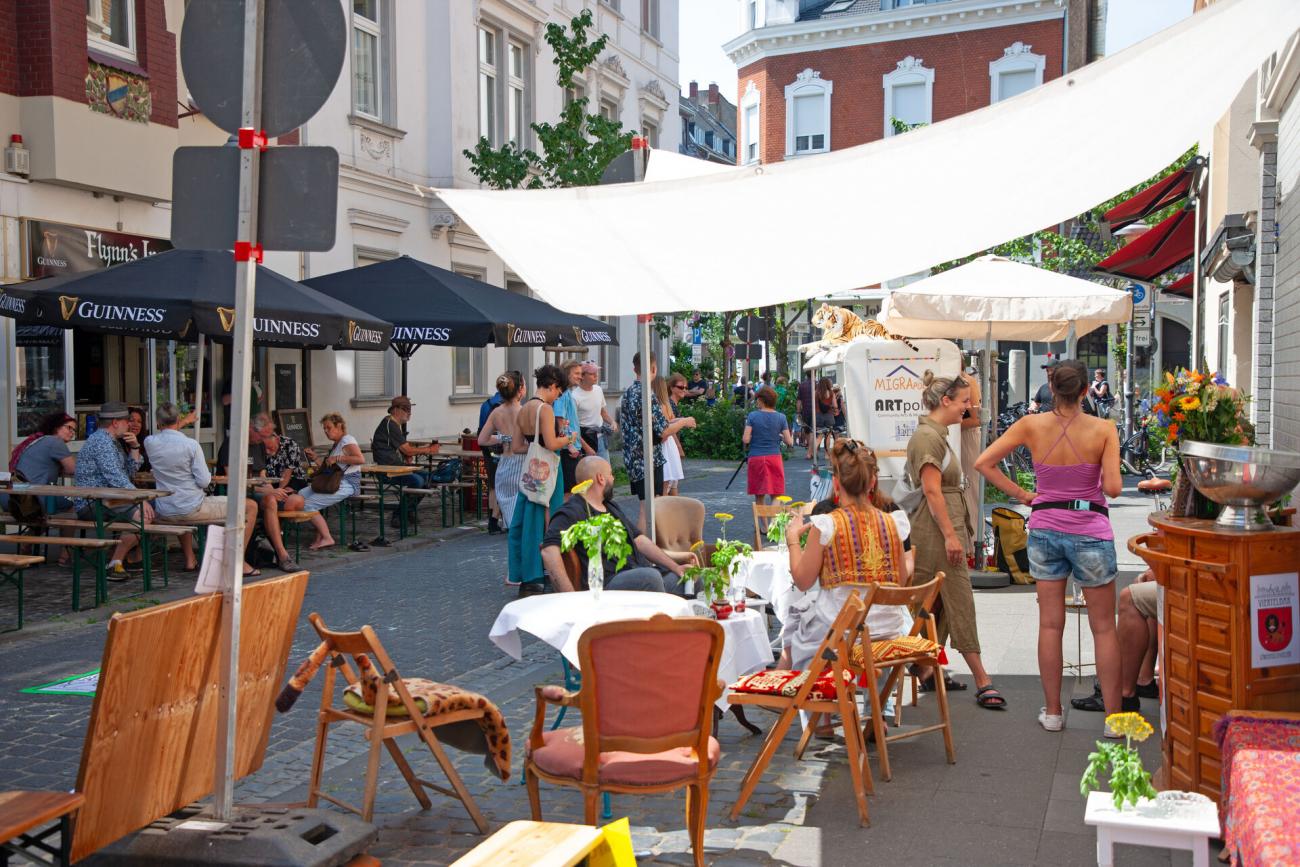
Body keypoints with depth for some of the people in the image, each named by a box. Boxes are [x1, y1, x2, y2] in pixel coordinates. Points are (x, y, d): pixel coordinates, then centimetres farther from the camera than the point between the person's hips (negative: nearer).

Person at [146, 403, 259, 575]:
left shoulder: (150, 443, -3)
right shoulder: (190, 444, -15)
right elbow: (204, 482, -16)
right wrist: (209, 475, 6)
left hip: (164, 513, 6)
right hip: (192, 510, -6)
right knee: (250, 506, 2)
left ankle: (189, 559, 39)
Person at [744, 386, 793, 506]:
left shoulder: (752, 416, -4)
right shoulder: (781, 417, 0)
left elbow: (746, 439, -10)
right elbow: (789, 441, -3)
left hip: (756, 457, 0)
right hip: (775, 457, 1)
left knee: (759, 496, 10)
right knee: (776, 496, 3)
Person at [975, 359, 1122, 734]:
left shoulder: (1032, 425, -5)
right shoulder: (1104, 429, -11)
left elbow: (983, 463, -5)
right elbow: (1113, 488, -16)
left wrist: (1022, 495, 1)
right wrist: (1099, 480, 6)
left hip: (1045, 528, 2)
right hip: (1091, 531, -2)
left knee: (1050, 625, 11)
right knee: (1103, 628, 9)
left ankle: (1052, 711, 19)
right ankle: (1114, 716, 12)